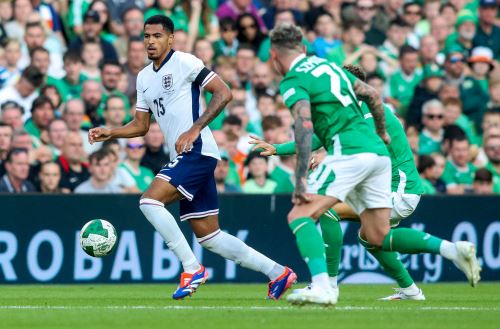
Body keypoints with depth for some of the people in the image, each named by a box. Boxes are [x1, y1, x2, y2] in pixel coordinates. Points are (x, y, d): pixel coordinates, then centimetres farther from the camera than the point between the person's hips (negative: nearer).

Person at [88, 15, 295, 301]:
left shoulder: (185, 63, -7)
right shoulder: (144, 78, 18)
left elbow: (224, 93, -12)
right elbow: (141, 126, 23)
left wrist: (195, 129, -19)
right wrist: (109, 133, 6)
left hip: (198, 152, -9)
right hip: (183, 158, 9)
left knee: (150, 201, -21)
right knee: (209, 236, 7)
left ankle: (192, 269, -14)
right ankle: (278, 273, 13)